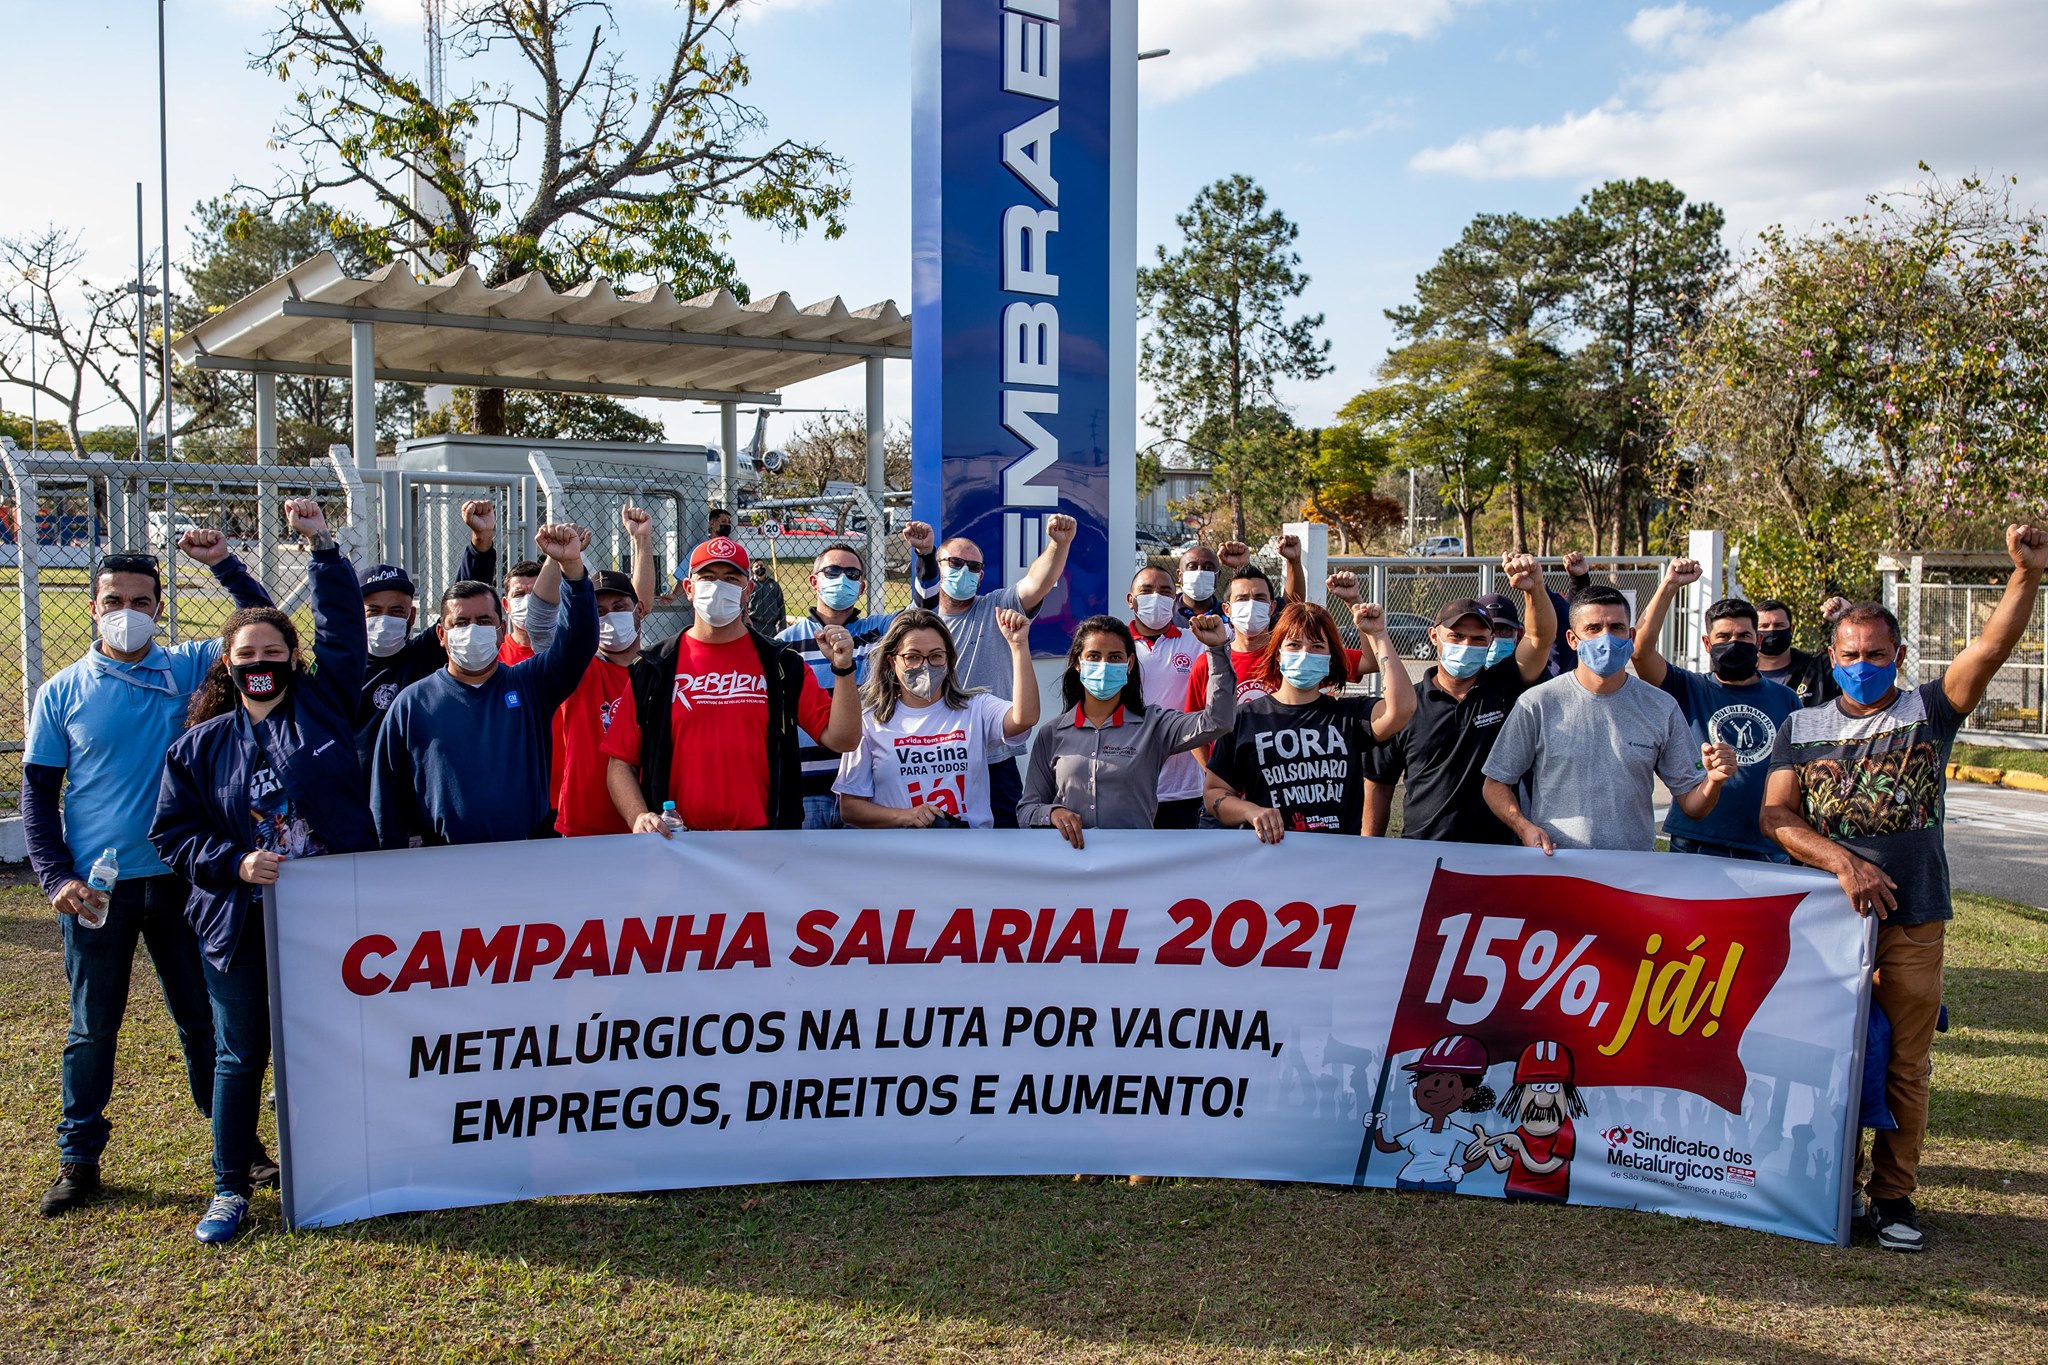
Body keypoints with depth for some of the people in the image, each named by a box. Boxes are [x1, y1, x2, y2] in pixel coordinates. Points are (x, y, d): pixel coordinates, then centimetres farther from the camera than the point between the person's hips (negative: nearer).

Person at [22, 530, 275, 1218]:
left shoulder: (186, 668, 1)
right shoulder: (62, 692, 0)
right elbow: (38, 794, 3)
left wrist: (224, 564, -12)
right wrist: (55, 876, -7)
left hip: (178, 876, 1)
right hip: (97, 887, 0)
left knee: (205, 1019, 10)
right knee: (93, 1028, 10)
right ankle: (79, 1159, 23)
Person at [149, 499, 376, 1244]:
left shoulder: (324, 702, 4)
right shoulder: (202, 743, 7)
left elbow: (343, 625, -3)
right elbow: (173, 833, 7)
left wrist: (322, 546, -10)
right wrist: (235, 863, -9)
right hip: (239, 922, 1)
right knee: (240, 1054, 7)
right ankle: (231, 1188, 21)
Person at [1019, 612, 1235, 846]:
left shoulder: (1152, 725, 10)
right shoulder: (1051, 735, 12)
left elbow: (1216, 722, -4)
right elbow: (1025, 810, 14)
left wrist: (1218, 649, -9)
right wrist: (1052, 812, -8)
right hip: (1068, 851, 2)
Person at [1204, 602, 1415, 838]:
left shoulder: (1349, 715, 12)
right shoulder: (1245, 719, 9)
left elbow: (1402, 708, -8)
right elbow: (1214, 792, 11)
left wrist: (1378, 635, 0)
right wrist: (1251, 812, -10)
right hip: (1265, 854, -1)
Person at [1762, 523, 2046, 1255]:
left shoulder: (1928, 711, 5)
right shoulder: (1801, 727, 9)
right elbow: (1776, 815, 0)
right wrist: (1843, 862, -14)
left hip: (1912, 919, -1)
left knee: (1904, 1064, 4)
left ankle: (1893, 1195, 16)